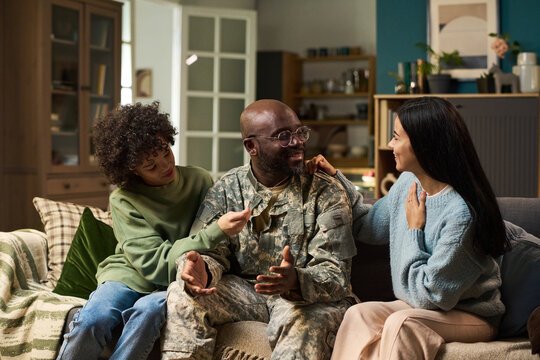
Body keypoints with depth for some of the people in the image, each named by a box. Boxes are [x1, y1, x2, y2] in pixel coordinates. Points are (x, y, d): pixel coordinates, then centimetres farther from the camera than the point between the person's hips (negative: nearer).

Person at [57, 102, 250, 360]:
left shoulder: (200, 181, 0)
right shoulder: (123, 200, -7)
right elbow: (156, 263, -16)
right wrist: (216, 233, -26)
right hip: (130, 278, 0)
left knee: (149, 309, -34)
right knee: (92, 320, -31)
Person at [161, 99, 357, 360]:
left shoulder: (327, 194, -5)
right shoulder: (227, 189, 4)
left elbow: (335, 274, -12)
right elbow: (210, 250, -2)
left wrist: (296, 281, -37)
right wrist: (200, 269, -30)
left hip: (308, 297, -3)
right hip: (242, 291, 3)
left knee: (303, 322, -37)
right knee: (182, 295, -20)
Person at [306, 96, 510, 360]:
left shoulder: (461, 212, -26)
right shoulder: (408, 182, -1)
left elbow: (428, 296, -21)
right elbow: (369, 228, 18)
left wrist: (414, 229, -16)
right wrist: (336, 179, 11)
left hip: (472, 317, -6)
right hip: (417, 307, 7)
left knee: (401, 322, -33)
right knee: (359, 313, -21)